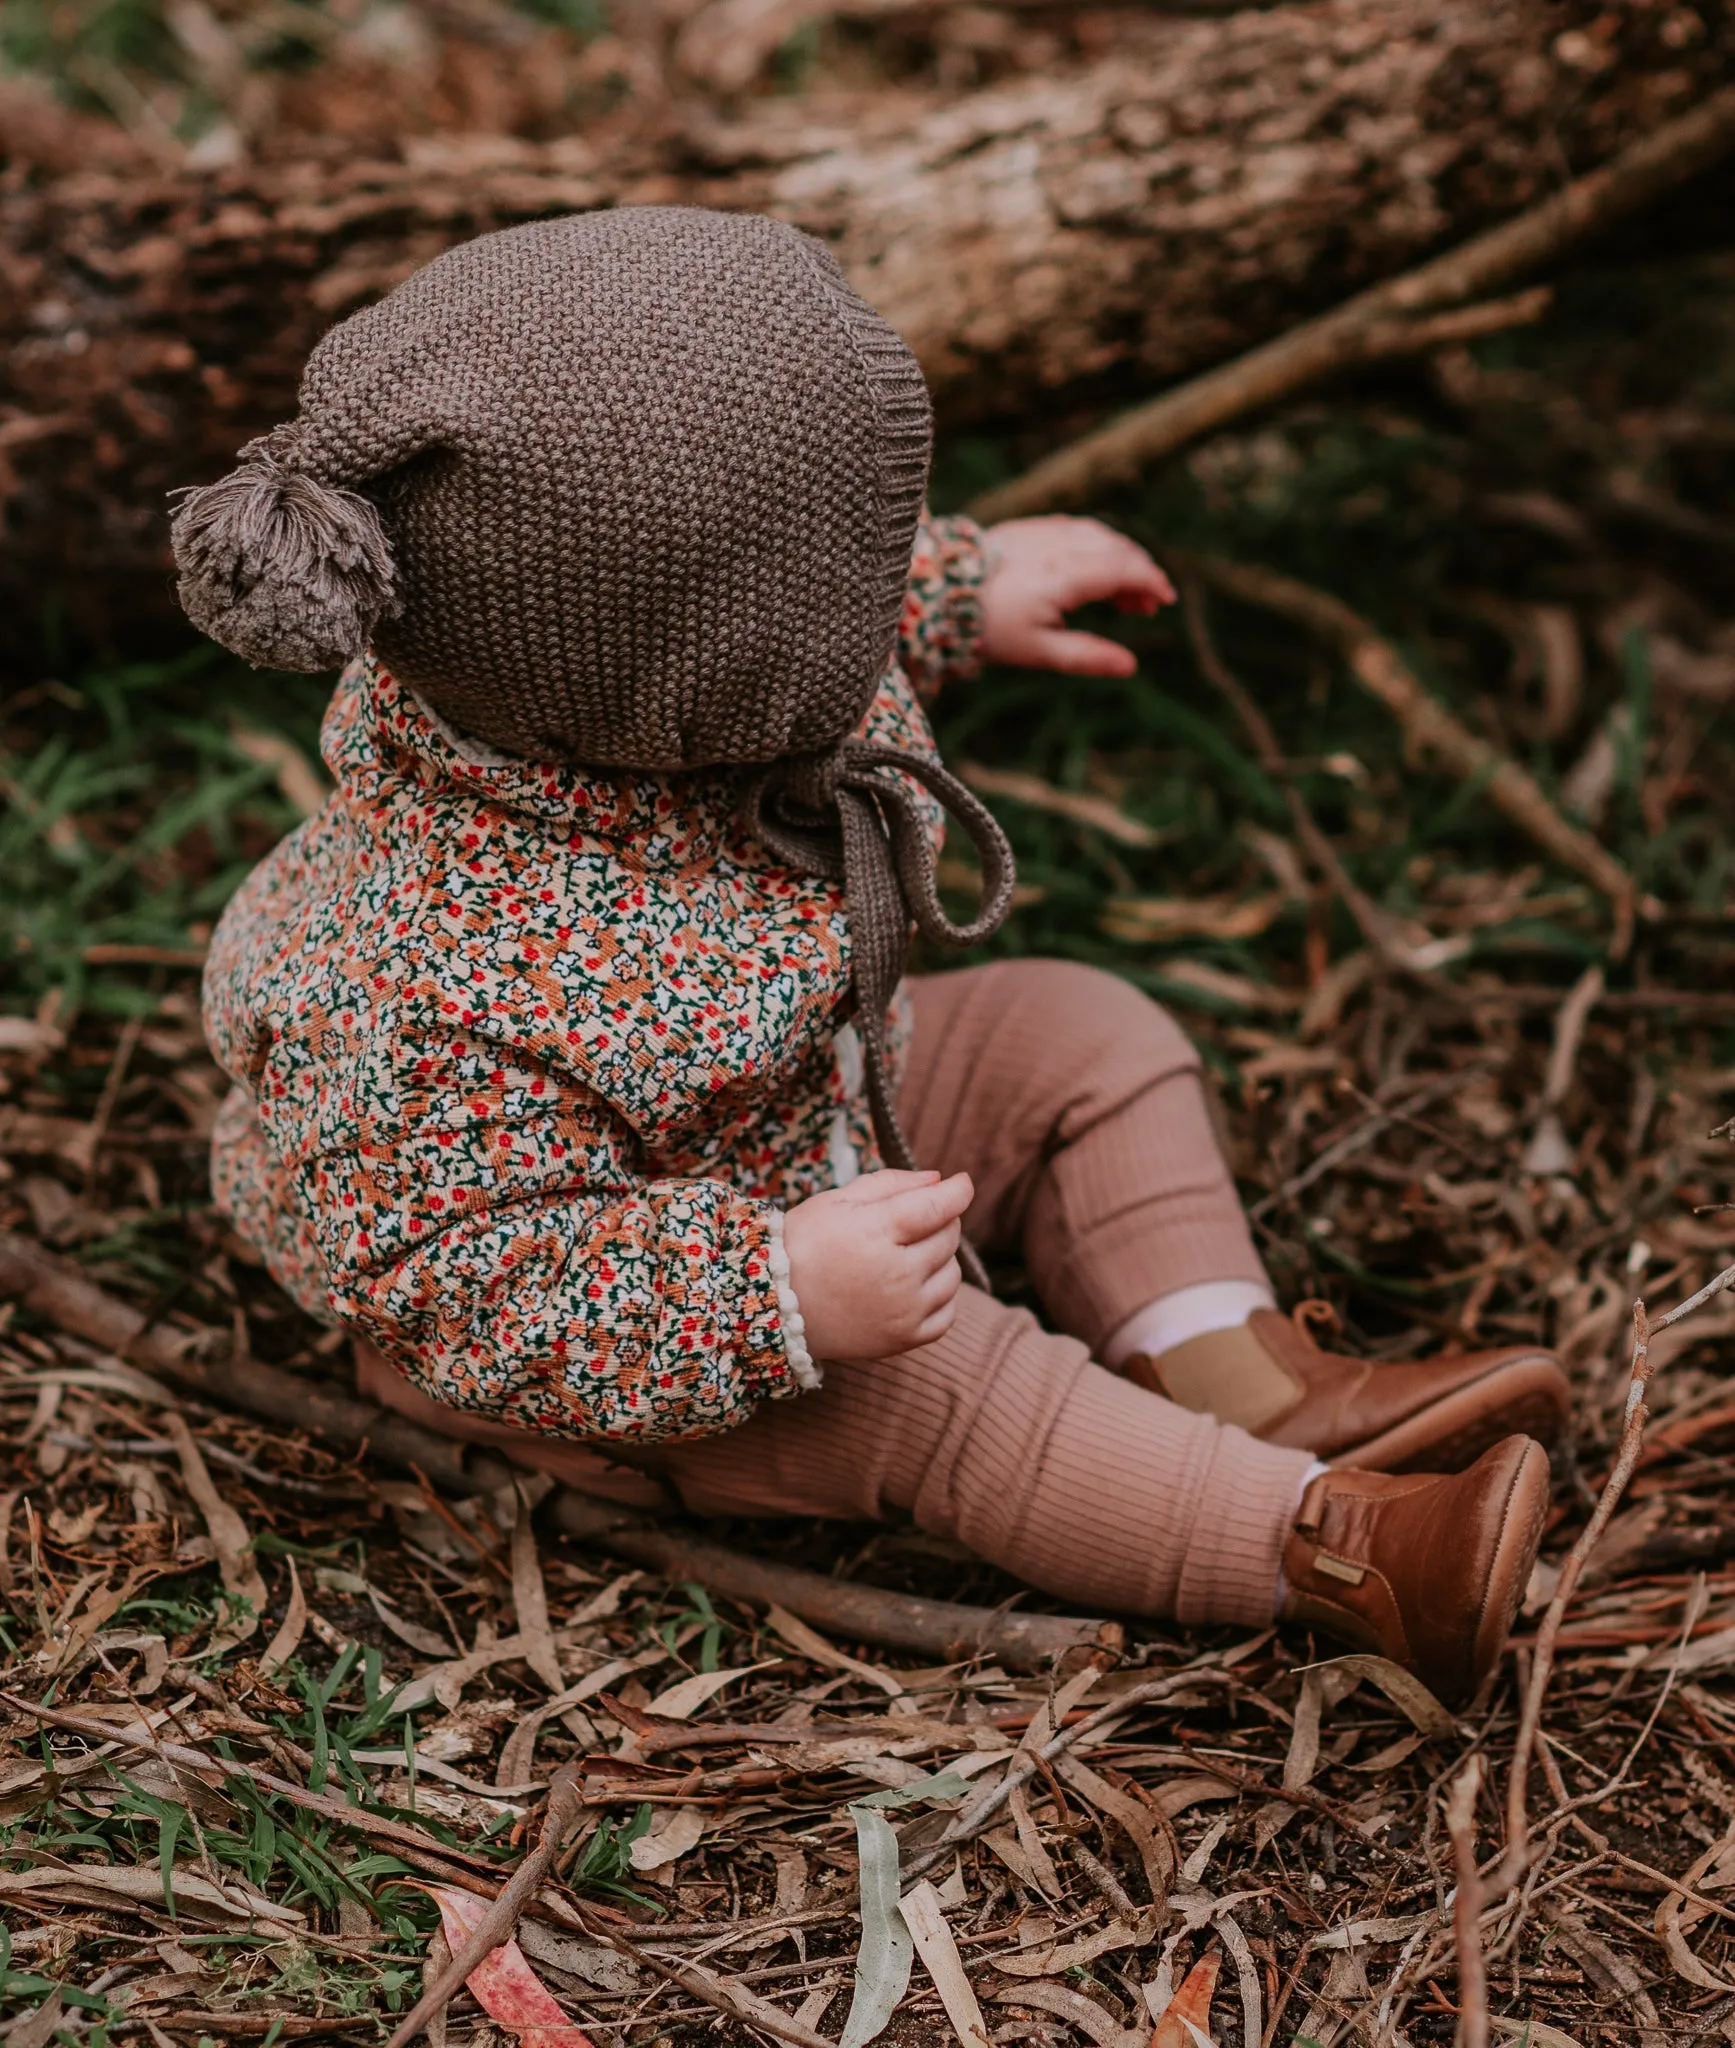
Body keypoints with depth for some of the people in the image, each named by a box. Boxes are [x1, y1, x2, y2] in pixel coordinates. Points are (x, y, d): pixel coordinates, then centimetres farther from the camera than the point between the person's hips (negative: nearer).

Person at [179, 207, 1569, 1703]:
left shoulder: (569, 671, -20)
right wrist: (778, 1295, -40)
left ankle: (1239, 1384, -3)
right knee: (931, 1383, -26)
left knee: (1082, 1037, 3)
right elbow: (457, 1287, -33)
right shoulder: (447, 999, -43)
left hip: (801, 1084, 8)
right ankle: (1323, 1546, -22)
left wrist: (965, 592, 10)